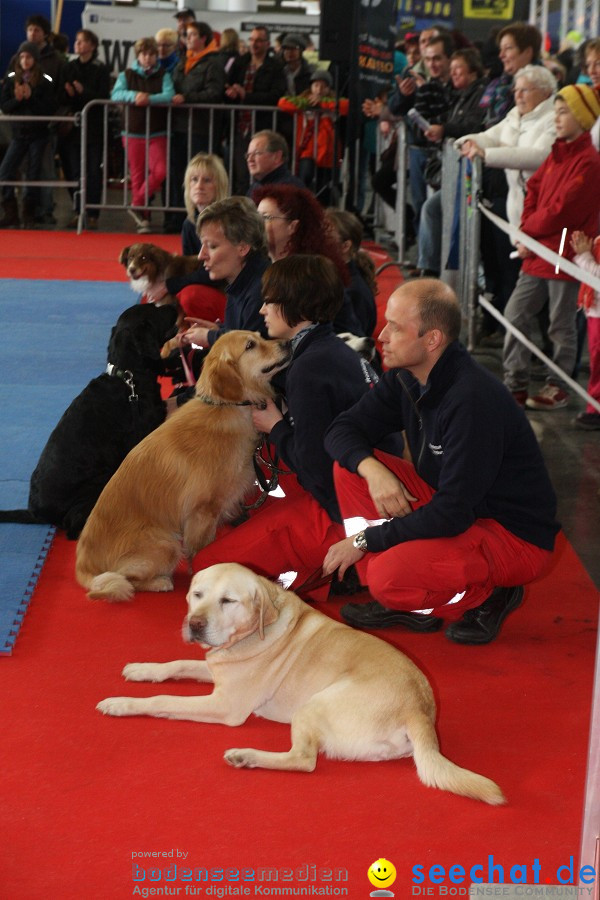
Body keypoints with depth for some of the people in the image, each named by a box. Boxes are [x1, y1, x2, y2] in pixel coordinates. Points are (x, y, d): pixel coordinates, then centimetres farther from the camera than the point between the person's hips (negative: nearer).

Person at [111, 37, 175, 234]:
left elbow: (169, 95, -11)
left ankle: (137, 205, 1)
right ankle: (143, 217, 9)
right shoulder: (127, 75, 7)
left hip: (157, 133, 0)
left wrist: (149, 98, -29)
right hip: (133, 132, 0)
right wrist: (133, 96, -28)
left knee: (160, 170, -16)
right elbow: (115, 94, -8)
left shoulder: (163, 76, 7)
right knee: (137, 175, 1)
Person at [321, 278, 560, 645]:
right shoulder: (406, 378, -3)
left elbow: (451, 514, -28)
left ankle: (489, 596, -1)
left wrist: (365, 540, -19)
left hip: (517, 537, -9)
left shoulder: (473, 400, -29)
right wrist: (373, 471, -20)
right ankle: (406, 605, -1)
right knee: (349, 467, -5)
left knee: (389, 576, -31)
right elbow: (343, 429, 3)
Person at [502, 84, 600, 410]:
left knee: (561, 326, 5)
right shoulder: (557, 154, 12)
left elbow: (562, 210, -19)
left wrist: (528, 228, -7)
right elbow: (534, 190, 11)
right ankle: (515, 385, 15)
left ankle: (558, 388, 18)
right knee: (515, 316, 8)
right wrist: (525, 237, -3)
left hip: (565, 257, -8)